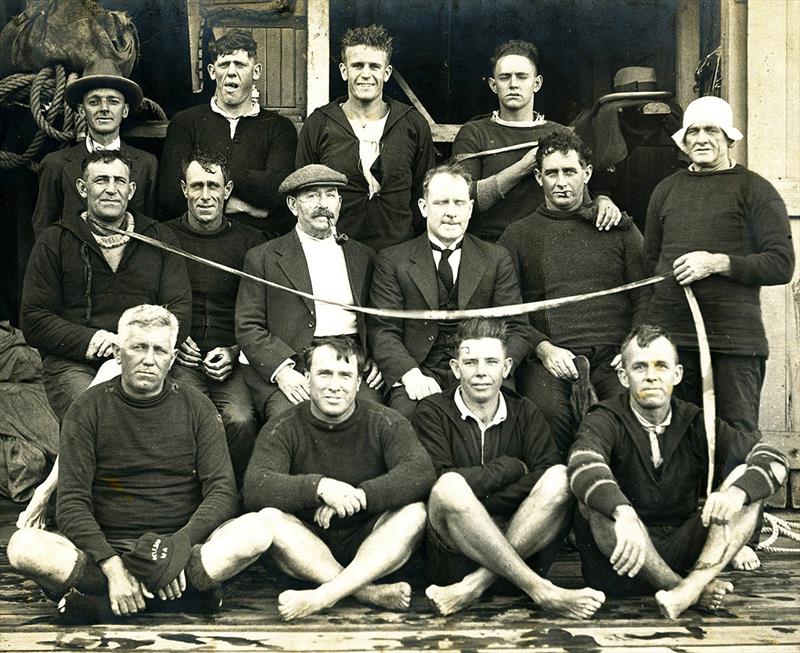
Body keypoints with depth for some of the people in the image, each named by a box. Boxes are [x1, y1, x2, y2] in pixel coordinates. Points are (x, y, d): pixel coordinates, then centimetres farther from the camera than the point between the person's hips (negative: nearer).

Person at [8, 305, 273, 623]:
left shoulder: (197, 408, 7)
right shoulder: (88, 410, 4)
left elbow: (222, 492, -1)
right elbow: (72, 503, -5)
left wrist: (179, 546, -19)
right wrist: (113, 566, -21)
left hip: (185, 546, 1)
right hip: (106, 549, 0)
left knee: (256, 531, -28)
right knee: (23, 546, -29)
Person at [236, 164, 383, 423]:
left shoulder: (363, 256, 20)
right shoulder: (262, 257, 10)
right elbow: (247, 327, 3)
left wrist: (377, 360, 3)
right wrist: (281, 370, -13)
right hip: (290, 366, -2)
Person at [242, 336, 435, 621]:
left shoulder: (385, 423, -2)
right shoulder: (284, 429, -3)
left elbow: (421, 473, -20)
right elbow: (254, 488, -21)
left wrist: (357, 496, -31)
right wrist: (319, 486, -36)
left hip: (368, 544, 1)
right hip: (308, 549, 0)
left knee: (414, 511, -26)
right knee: (269, 517, -28)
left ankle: (324, 595, -38)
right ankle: (368, 592, -35)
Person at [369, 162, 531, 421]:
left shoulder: (497, 259, 12)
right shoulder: (393, 261, 9)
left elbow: (516, 330, 7)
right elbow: (383, 331, 2)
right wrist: (411, 374, -17)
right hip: (418, 373, -1)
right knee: (405, 414, -33)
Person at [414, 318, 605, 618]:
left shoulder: (525, 413, 13)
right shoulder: (433, 412, 3)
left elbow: (548, 474, -5)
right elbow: (439, 482, -13)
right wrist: (510, 467, -5)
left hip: (518, 542, 3)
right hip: (451, 556, -3)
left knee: (560, 477, -21)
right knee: (450, 486, -33)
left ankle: (474, 585, -30)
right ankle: (541, 590, -32)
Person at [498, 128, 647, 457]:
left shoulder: (619, 228, 19)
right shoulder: (518, 235, 16)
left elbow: (645, 300, 14)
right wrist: (543, 348, -8)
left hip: (613, 356, 1)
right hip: (548, 358, -1)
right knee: (549, 411, -34)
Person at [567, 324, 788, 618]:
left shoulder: (695, 424, 7)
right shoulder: (606, 421, -5)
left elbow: (774, 460, -3)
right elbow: (583, 464, -28)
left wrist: (737, 492, -25)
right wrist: (624, 514, -47)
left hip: (681, 555, 3)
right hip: (623, 563, -3)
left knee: (746, 477, -12)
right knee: (596, 498, -32)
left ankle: (693, 584, -30)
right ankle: (691, 589, -25)